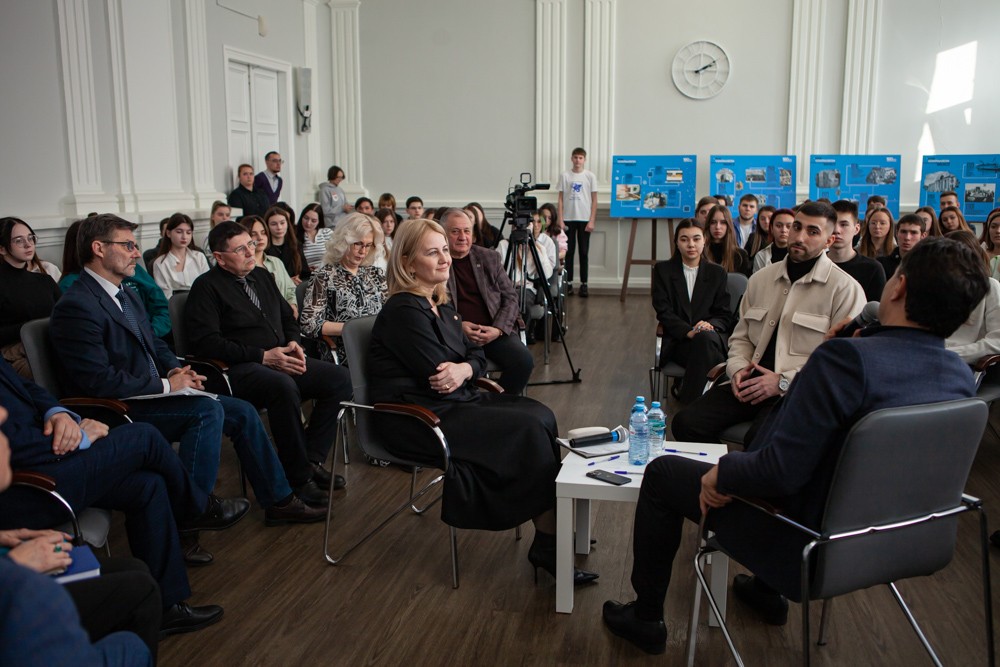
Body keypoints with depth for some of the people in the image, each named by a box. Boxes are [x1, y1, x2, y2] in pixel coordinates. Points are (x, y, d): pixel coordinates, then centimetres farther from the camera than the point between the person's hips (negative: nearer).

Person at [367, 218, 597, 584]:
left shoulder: (440, 304, 15)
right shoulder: (404, 311, -14)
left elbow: (476, 355, 11)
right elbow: (437, 378, -19)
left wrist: (463, 370, -12)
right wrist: (464, 370, 0)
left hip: (455, 401, 9)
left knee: (541, 416, -10)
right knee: (529, 430, -18)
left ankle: (549, 540, -11)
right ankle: (547, 546, -6)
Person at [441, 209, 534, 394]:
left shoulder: (490, 258, 13)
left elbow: (510, 297, 11)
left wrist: (498, 329, -7)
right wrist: (458, 326, -14)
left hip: (494, 332, 3)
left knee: (523, 360, -24)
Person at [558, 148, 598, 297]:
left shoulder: (590, 176, 3)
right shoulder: (565, 176, 4)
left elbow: (594, 200, 2)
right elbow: (561, 199, 5)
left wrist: (591, 221, -5)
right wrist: (560, 220, -3)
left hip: (584, 219, 0)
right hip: (568, 219, 1)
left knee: (584, 252, 3)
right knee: (569, 252, 3)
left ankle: (583, 284, 8)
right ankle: (568, 283, 10)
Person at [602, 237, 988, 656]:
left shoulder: (847, 357, -31)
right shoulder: (962, 376, -6)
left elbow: (780, 472, -30)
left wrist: (720, 474, -11)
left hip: (809, 546, -7)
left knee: (662, 473, 8)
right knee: (761, 431, 32)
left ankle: (646, 619, 23)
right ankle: (768, 590, 42)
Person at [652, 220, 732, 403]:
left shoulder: (718, 273, 14)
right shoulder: (663, 270, 11)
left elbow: (725, 315, 9)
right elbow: (663, 311, 0)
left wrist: (710, 325, -16)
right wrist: (688, 331, -18)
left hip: (713, 338, 1)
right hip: (678, 342, -1)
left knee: (705, 337, -37)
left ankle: (687, 400, -32)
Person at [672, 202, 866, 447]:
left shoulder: (845, 288, -1)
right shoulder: (761, 278, 18)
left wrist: (784, 382, -13)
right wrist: (738, 369, 1)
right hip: (751, 383, 5)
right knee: (687, 423, -18)